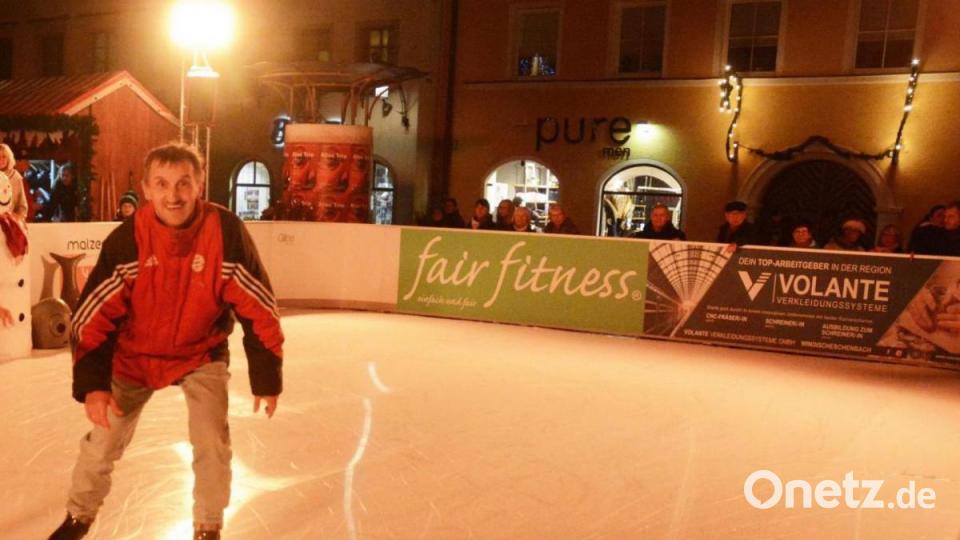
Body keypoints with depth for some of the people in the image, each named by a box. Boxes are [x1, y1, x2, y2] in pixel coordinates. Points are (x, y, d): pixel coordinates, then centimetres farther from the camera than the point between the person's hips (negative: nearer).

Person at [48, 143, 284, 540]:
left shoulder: (227, 232, -25)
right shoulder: (127, 239, -22)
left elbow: (258, 308, -18)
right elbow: (94, 315, -16)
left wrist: (266, 376, -13)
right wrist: (92, 383, -25)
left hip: (201, 352, -1)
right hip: (134, 354, 1)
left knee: (212, 442, -9)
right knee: (103, 441, 10)